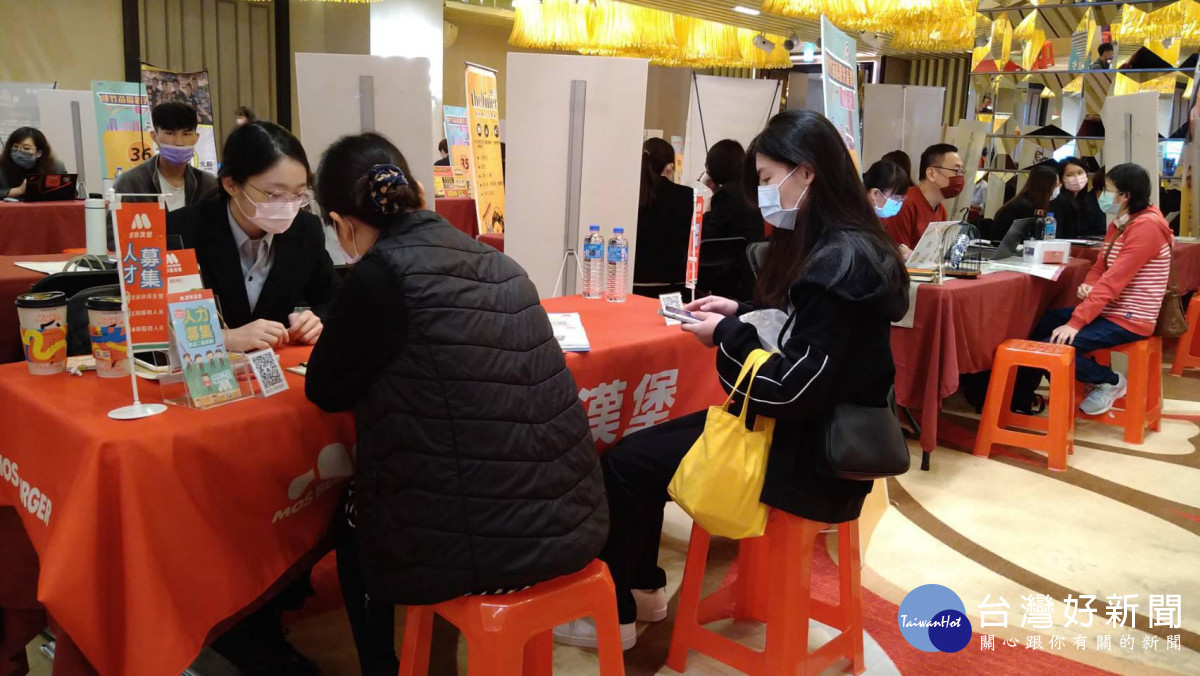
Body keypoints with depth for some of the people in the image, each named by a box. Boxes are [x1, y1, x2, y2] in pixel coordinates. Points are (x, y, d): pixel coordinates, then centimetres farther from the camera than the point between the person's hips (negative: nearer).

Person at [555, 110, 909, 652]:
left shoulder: (839, 265, -25)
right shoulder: (838, 247, 6)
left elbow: (795, 391, -26)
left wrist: (727, 337, -14)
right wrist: (740, 314, 3)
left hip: (805, 455, -10)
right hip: (802, 430, 10)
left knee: (624, 464, -4)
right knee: (641, 445, 12)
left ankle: (610, 614, 15)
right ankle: (641, 587, 26)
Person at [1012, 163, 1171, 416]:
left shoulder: (1145, 226, -19)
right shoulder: (1119, 224, 11)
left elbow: (1114, 280, -25)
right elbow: (1100, 267, 14)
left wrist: (1075, 323, -27)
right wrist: (1088, 286, -11)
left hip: (1128, 319, -10)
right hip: (1109, 310, 10)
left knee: (1054, 346, -21)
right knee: (1043, 323, 9)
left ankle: (1110, 381, 3)